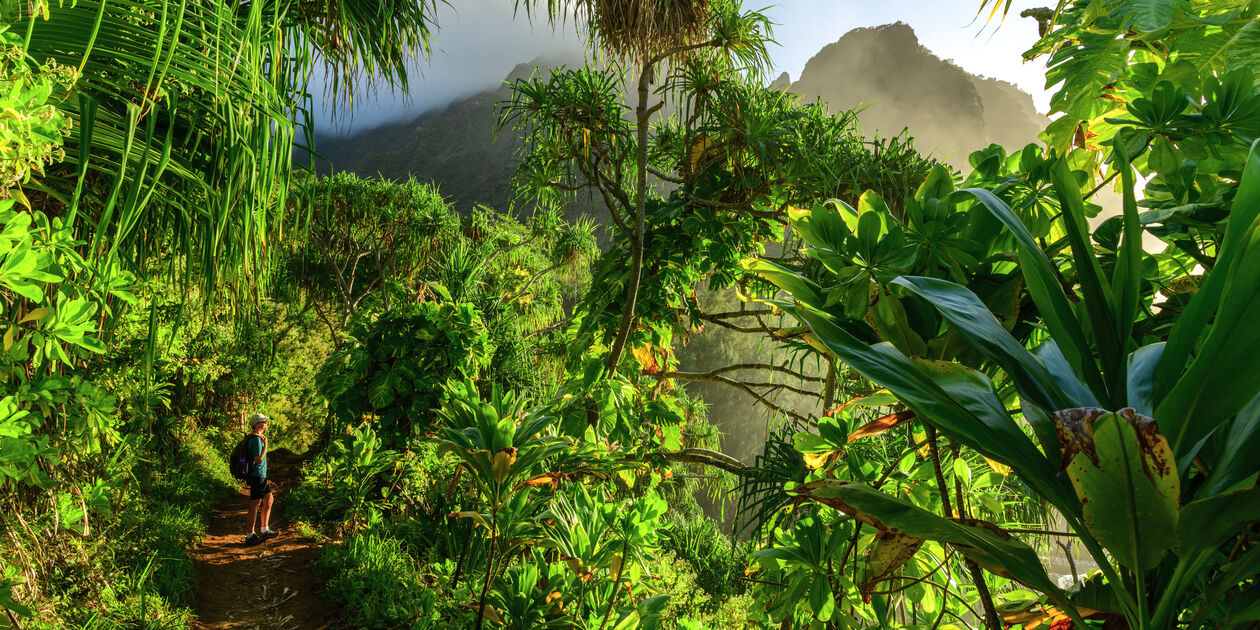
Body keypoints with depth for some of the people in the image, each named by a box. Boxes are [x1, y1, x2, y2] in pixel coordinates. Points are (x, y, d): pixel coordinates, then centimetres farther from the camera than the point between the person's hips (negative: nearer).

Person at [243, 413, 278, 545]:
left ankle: (264, 530, 24)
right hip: (257, 476, -10)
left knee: (269, 500, 16)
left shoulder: (257, 438, 14)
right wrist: (265, 445, -20)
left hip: (261, 476, 10)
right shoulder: (256, 439, -18)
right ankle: (250, 535, 4)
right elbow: (259, 460, -23)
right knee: (255, 505, -3)